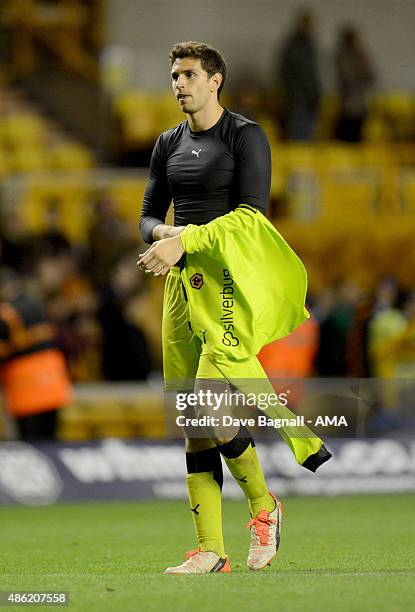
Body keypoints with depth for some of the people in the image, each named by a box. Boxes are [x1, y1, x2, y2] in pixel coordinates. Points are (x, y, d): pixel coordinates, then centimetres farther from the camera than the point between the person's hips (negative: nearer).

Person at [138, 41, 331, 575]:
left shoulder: (245, 136, -2)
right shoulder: (168, 145, 18)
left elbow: (251, 214, -12)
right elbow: (148, 215, 20)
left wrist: (186, 241, -18)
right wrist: (162, 234, -3)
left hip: (230, 280, -7)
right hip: (181, 283, 7)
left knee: (213, 411, -19)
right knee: (192, 422, 1)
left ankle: (263, 506, 5)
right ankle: (210, 550, 2)